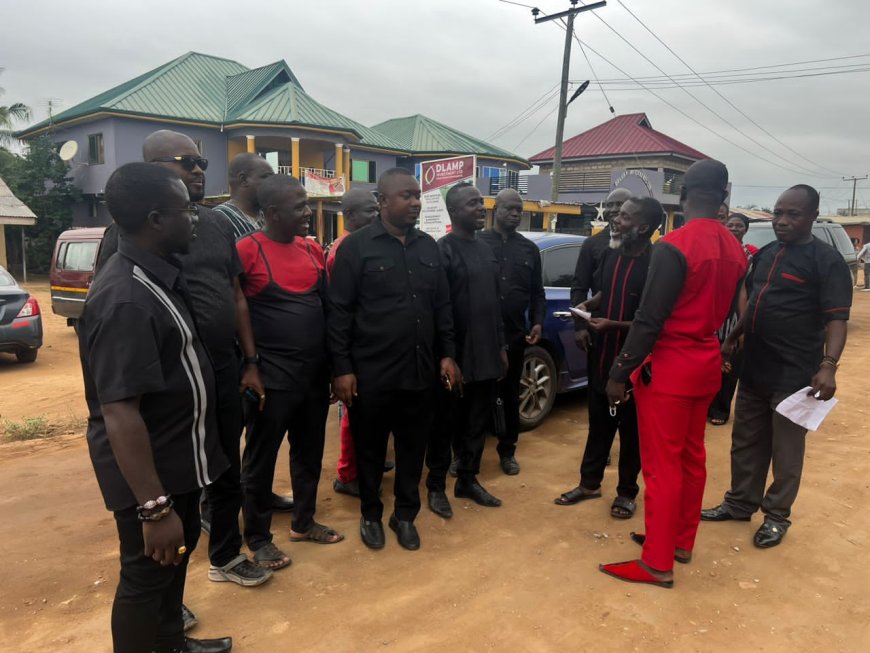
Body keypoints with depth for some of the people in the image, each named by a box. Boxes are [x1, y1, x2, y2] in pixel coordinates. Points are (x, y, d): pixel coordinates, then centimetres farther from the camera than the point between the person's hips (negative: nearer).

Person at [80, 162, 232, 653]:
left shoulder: (158, 275, 3)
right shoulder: (125, 299, -28)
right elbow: (119, 414, -30)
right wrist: (154, 507, -28)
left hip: (177, 459, 10)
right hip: (149, 471, -10)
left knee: (179, 555, 26)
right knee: (148, 576, 10)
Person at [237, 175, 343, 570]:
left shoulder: (313, 250, 7)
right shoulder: (247, 250, -12)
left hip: (315, 374, 6)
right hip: (272, 377, -6)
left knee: (309, 453, 18)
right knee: (260, 459, 9)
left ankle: (304, 522, 36)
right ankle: (258, 538, 25)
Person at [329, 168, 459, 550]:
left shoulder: (428, 246, 9)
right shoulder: (357, 246, -6)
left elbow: (442, 306, 13)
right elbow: (339, 312, -8)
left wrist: (446, 354, 7)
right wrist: (342, 368, -11)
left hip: (420, 371, 4)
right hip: (371, 373, -4)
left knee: (413, 448, 14)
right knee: (370, 449, 12)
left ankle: (405, 515, 32)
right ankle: (370, 515, 33)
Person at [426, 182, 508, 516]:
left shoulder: (486, 250, 13)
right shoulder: (443, 250, -11)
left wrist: (501, 346, 15)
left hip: (486, 354, 7)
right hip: (455, 354, -7)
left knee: (478, 422, 15)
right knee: (446, 424, 6)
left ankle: (468, 480, 30)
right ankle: (436, 486, 22)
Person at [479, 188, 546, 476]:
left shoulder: (529, 249, 11)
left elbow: (537, 292, 12)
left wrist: (538, 322, -1)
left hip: (514, 335, 3)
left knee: (510, 396, 13)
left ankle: (507, 452, 28)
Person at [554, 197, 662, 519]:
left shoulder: (655, 264, -16)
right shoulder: (611, 254, 4)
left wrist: (611, 324, -23)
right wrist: (588, 306, 1)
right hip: (600, 352, 6)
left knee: (631, 427, 10)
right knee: (598, 421, 17)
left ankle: (626, 492, 27)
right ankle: (590, 483, 32)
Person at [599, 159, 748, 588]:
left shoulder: (673, 246, -19)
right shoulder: (735, 250, 5)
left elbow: (649, 319, -20)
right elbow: (725, 312, 14)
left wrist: (620, 373, -13)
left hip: (668, 368, -8)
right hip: (707, 365, 8)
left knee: (662, 466, 1)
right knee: (691, 458, 18)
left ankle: (657, 563, 12)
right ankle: (681, 541, 33)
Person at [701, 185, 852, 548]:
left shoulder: (826, 261, -10)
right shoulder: (765, 254, 11)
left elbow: (836, 319, -17)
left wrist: (828, 365, -30)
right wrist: (732, 340, 20)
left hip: (794, 375, -7)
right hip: (754, 369, 7)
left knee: (785, 451, 7)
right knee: (745, 443, 16)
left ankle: (777, 516, 22)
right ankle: (740, 503, 31)